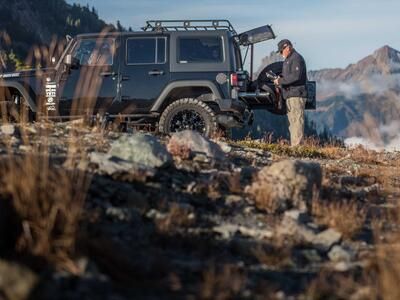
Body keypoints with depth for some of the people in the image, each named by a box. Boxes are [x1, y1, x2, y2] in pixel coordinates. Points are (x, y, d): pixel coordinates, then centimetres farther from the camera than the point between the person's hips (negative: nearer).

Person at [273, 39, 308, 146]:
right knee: (292, 121, 12)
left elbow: (296, 76, -22)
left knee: (297, 121, -12)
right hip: (290, 95, 11)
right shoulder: (288, 60, 22)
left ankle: (297, 145, -15)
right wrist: (280, 78, 9)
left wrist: (281, 81, -17)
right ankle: (293, 145, 15)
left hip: (296, 95, -11)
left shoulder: (297, 58, -10)